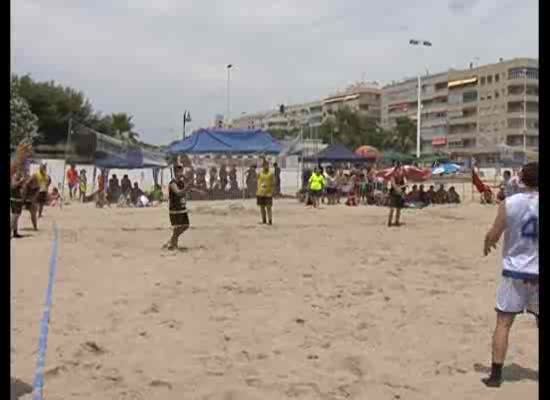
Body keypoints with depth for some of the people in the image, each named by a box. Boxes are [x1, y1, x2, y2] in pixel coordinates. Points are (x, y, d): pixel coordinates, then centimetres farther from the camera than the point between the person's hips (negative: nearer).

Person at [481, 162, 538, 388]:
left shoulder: (509, 204, -8)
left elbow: (493, 236, -3)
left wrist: (487, 245, 17)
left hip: (514, 271, -1)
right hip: (537, 272, 1)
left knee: (503, 323, 7)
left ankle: (496, 375, 7)